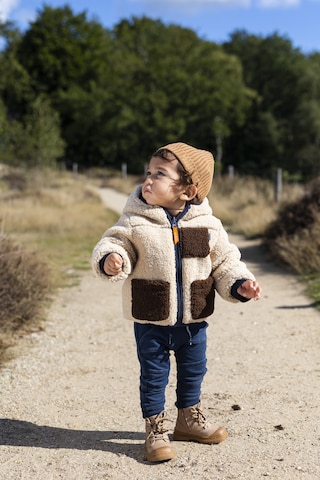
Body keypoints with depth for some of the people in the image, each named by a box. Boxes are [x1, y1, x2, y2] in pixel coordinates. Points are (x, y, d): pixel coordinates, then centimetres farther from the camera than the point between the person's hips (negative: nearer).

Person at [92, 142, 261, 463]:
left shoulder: (207, 225, -6)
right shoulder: (135, 223, -12)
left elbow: (225, 261, 3)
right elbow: (114, 242, -11)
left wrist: (239, 284, -11)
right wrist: (111, 260, -33)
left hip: (193, 318, 3)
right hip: (151, 319, -3)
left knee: (193, 370, 19)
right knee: (153, 375, 7)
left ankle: (189, 418, 41)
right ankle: (155, 429, 25)